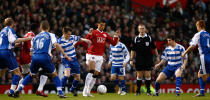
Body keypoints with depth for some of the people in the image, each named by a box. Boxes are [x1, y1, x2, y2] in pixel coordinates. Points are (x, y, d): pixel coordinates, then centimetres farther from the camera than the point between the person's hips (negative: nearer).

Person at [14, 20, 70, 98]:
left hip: (35, 57, 3)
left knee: (31, 75, 25)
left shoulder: (35, 37, 23)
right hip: (45, 57, -3)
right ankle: (60, 92, 2)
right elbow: (56, 45, -4)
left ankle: (18, 90, 15)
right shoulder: (50, 35, 11)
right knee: (55, 74, 14)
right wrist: (64, 54, -4)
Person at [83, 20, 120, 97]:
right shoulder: (94, 32, -5)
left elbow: (113, 43, 14)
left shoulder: (105, 35, 13)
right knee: (91, 72, -21)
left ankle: (88, 91, 13)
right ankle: (85, 90, -20)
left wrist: (116, 36, 0)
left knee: (96, 75, 5)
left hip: (100, 56, 6)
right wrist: (89, 34, -37)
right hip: (91, 55, -6)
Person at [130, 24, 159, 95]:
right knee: (139, 75, 3)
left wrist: (157, 56, 6)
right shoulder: (136, 39, 3)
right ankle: (138, 91, 11)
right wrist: (131, 59, 3)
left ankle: (148, 90, 6)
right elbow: (133, 50, 7)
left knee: (148, 75, -3)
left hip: (148, 60, -1)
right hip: (139, 60, 1)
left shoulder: (149, 38, 1)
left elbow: (154, 48, 9)